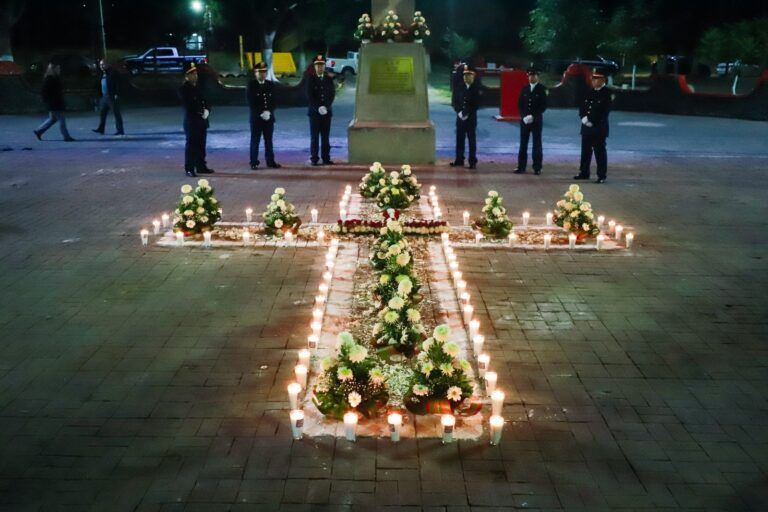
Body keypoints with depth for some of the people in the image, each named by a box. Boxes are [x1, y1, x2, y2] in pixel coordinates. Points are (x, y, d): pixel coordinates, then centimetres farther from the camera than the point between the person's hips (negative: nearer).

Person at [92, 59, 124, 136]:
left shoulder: (112, 72, -9)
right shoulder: (103, 74, 16)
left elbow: (116, 84, -15)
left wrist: (116, 94, -21)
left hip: (112, 97, -9)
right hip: (104, 97, 9)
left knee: (116, 113, -5)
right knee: (102, 112, 9)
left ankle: (120, 130, -2)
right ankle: (101, 129, 15)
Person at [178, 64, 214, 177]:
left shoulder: (198, 87, 16)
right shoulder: (183, 89, -5)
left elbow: (205, 101, 16)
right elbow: (188, 105, -12)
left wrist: (207, 110, -4)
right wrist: (200, 112, -14)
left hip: (202, 120, 6)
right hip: (191, 121, -6)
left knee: (201, 145, 11)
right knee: (191, 145, -6)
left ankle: (201, 166, 19)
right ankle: (189, 169, -3)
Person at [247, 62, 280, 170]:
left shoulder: (270, 84, 10)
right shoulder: (251, 85, -2)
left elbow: (273, 100, 8)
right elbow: (251, 102, -8)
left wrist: (268, 112, -8)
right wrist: (261, 113, -14)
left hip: (269, 117, 4)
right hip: (256, 117, -3)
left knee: (269, 140, 8)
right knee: (255, 141, 0)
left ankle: (270, 161, 13)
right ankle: (254, 162, 3)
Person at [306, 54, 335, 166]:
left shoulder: (329, 79, 9)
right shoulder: (310, 79, 2)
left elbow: (332, 94, 4)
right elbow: (310, 95, -4)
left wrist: (326, 107, -9)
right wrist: (318, 108, -13)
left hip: (327, 111, 2)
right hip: (314, 112, -2)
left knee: (326, 137, 4)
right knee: (314, 137, -2)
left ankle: (326, 158, 7)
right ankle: (314, 159, 0)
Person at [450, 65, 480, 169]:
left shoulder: (476, 88, -3)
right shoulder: (458, 87, 5)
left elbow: (477, 104, -5)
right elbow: (454, 101, 5)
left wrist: (468, 114, -13)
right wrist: (459, 112, -11)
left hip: (471, 118, -3)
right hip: (460, 117, 3)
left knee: (472, 140, 0)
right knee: (459, 139, 8)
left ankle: (473, 162, 4)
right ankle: (459, 160, 18)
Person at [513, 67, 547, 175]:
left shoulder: (542, 89, -1)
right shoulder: (524, 89, 10)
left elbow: (544, 105, -6)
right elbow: (520, 104, 9)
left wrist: (533, 116, -15)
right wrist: (524, 116, -7)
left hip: (536, 120, -3)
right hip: (524, 120, 3)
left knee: (537, 144, 0)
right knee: (523, 144, 4)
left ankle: (537, 168, 3)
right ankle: (521, 167, 7)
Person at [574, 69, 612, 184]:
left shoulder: (607, 93, -7)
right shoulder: (590, 92, 15)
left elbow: (604, 112, -14)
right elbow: (583, 107, 14)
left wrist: (591, 121, -16)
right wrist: (584, 117, -6)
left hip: (599, 128, -7)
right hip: (586, 127, 7)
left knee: (600, 152, -3)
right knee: (585, 151, 12)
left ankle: (602, 176, 2)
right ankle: (584, 173, 22)